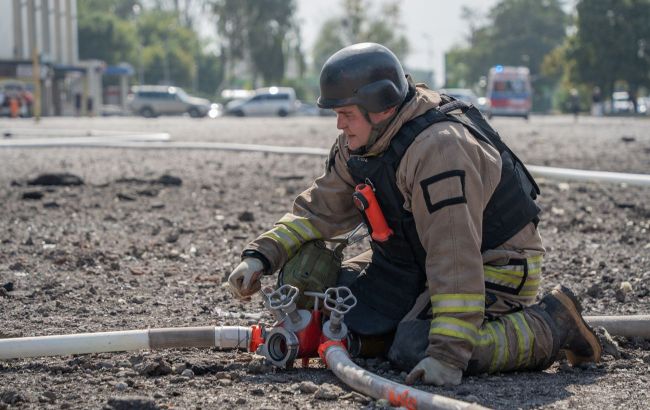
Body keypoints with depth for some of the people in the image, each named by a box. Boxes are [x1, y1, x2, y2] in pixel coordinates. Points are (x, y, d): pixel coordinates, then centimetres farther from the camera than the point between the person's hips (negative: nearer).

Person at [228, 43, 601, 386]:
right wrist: (261, 257, -9)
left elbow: (456, 259, -37)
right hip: (418, 260, 9)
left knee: (416, 351, -30)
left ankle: (550, 324, -10)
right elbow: (319, 209, 7)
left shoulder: (438, 149, -32)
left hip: (497, 267, -9)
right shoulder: (359, 143, -3)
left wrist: (448, 353, -41)